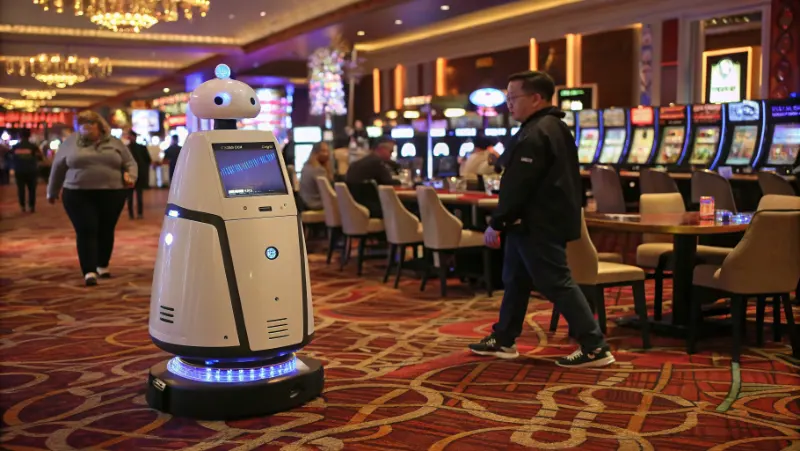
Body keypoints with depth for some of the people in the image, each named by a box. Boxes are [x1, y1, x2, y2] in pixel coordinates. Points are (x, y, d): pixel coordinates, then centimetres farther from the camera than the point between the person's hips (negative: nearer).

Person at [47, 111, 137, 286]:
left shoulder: (115, 143, 7)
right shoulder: (71, 143, 5)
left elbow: (130, 163, 8)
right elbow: (58, 167, 11)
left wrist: (130, 176, -13)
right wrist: (52, 192, 15)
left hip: (111, 194, 1)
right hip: (79, 195, -1)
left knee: (106, 231, 8)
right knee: (86, 231, -8)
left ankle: (103, 266, 24)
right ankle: (89, 272, -11)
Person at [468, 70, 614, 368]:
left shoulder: (536, 134, -19)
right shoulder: (554, 128, 15)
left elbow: (517, 186, -23)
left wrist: (496, 223, -17)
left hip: (537, 225, -11)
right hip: (541, 221, 11)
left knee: (557, 284, -7)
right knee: (516, 280, 17)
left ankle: (595, 348, -3)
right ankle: (503, 340, 26)